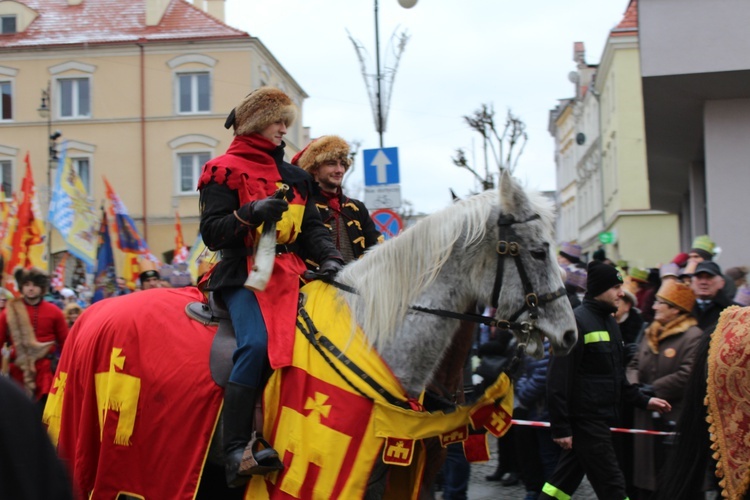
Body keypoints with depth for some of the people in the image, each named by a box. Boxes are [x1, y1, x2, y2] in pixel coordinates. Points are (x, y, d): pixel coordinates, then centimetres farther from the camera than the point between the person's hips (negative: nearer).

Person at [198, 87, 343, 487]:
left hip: (290, 272, 7)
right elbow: (211, 233, -4)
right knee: (257, 343, -31)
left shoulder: (295, 177, 24)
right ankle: (236, 451, -32)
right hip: (242, 273, -7)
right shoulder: (224, 171, 5)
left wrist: (328, 256, -3)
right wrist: (250, 214, -20)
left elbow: (311, 227, 17)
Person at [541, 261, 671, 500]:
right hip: (584, 419, -9)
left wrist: (643, 401, 15)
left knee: (565, 480, 14)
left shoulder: (609, 321, 16)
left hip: (601, 419, 9)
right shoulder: (577, 321, -14)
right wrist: (560, 426, -21)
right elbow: (559, 378, -19)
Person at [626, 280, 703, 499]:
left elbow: (687, 375, -21)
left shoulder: (693, 337, -12)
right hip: (646, 418, 8)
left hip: (674, 420, -8)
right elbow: (635, 364, 18)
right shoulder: (651, 334, 14)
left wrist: (653, 389, -15)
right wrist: (634, 386, -3)